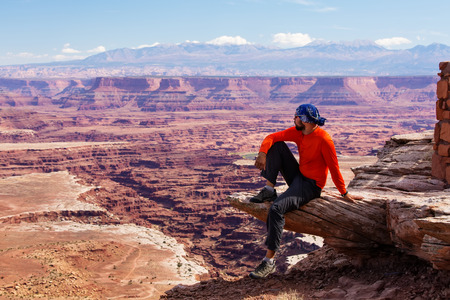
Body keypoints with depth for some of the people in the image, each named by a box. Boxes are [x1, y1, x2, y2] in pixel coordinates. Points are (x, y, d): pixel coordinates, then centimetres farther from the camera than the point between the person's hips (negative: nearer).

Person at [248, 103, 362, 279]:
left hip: (311, 185, -8)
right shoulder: (298, 132, 2)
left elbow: (334, 168, -15)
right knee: (276, 145, -1)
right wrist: (262, 154, -20)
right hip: (297, 176, 8)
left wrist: (344, 194, -8)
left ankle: (269, 262, -24)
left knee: (276, 208, -29)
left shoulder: (323, 139, -21)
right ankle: (269, 191, -2)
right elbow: (272, 137, 0)